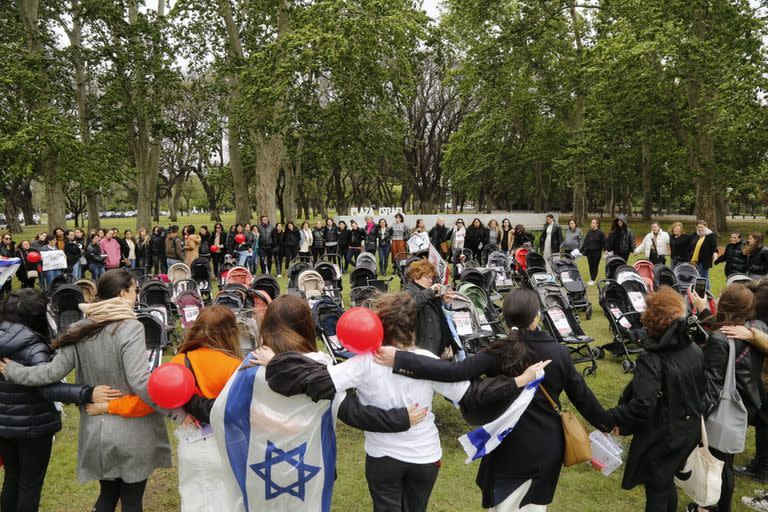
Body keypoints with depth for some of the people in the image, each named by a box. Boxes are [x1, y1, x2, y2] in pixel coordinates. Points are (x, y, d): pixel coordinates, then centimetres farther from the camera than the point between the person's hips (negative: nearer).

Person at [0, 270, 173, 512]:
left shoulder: (80, 330, -1)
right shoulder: (130, 328, -19)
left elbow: (53, 372, -2)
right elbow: (140, 383, -27)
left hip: (97, 430, 5)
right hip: (132, 432, -5)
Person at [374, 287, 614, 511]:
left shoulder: (500, 354, -17)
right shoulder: (560, 352, -9)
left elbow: (455, 371, -29)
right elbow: (582, 396, 1)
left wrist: (398, 359, -32)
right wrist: (609, 423, 20)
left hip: (510, 448, -2)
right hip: (547, 448, 2)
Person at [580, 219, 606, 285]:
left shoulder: (600, 232, -7)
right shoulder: (589, 232, 8)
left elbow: (604, 242, -10)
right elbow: (585, 241, 11)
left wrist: (605, 249, -20)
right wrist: (581, 250, 9)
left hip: (597, 252, -5)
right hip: (589, 252, 5)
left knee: (595, 266, 0)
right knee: (591, 266, 9)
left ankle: (593, 280, 3)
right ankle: (591, 279, 17)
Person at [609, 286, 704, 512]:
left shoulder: (651, 360, -27)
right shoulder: (695, 351, -4)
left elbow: (643, 405, -33)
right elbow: (701, 390, 8)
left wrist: (612, 417, -21)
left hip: (660, 437, -7)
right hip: (689, 431, 7)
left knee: (656, 491, 11)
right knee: (667, 483, 26)